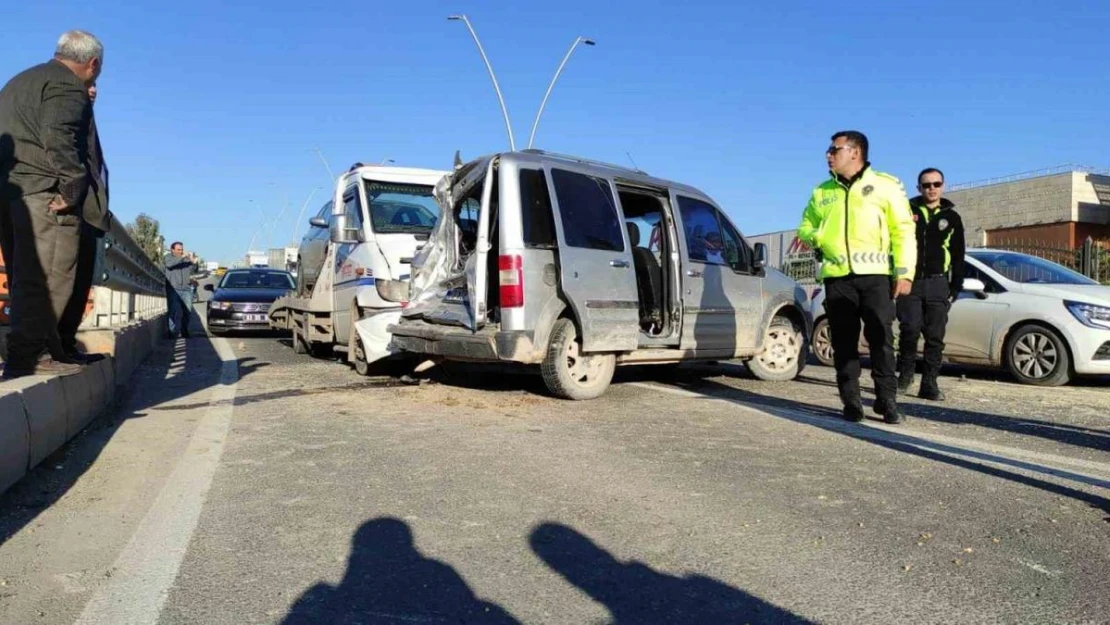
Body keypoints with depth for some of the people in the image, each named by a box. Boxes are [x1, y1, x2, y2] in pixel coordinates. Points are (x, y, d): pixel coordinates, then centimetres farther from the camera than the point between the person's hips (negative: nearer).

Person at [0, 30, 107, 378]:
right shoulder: (68, 87, -4)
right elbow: (60, 140, -18)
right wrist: (72, 191, -17)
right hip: (43, 193, -10)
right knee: (46, 277, -10)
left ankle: (46, 350, 15)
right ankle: (28, 355, -12)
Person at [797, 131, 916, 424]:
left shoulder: (885, 185, 4)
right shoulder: (822, 191, 15)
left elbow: (903, 231, 1)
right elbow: (806, 226, 22)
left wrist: (904, 272, -8)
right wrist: (812, 237, -3)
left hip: (875, 275, -3)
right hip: (837, 276, 3)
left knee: (881, 338, -3)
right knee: (844, 342, 4)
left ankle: (887, 400, 6)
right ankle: (851, 401, 11)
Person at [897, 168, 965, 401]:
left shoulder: (951, 217, 12)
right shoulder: (907, 210, 8)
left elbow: (958, 256, 12)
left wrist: (956, 287, 5)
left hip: (937, 283, 1)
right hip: (910, 280, -1)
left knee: (935, 336, -1)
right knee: (910, 329, -12)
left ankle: (929, 384, 4)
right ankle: (906, 373, 8)